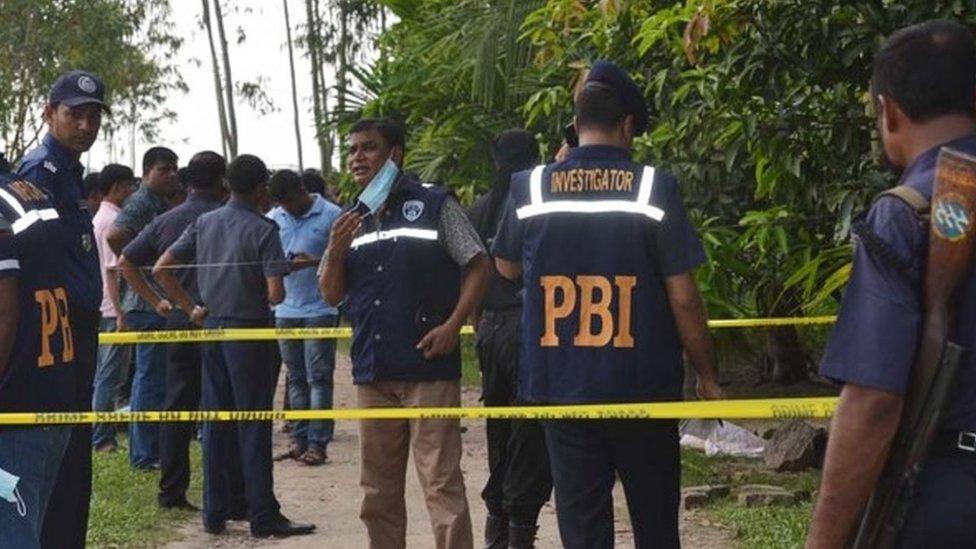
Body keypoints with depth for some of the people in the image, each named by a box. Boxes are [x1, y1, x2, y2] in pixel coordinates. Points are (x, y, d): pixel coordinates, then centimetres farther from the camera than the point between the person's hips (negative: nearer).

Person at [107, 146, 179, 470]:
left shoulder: (161, 203, 17)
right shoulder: (142, 203, -13)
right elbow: (115, 236, -29)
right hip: (149, 302, -10)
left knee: (150, 379, 15)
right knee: (151, 380, -6)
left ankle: (145, 452, 24)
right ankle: (145, 455, -1)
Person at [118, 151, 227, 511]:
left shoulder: (166, 221, 8)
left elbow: (126, 262, 11)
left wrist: (156, 301, 11)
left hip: (179, 322, 5)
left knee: (177, 408, 10)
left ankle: (171, 491, 12)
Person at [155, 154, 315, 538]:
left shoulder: (204, 223, 5)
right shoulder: (263, 229, -12)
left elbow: (161, 270, 4)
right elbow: (276, 294, -18)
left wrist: (191, 308, 8)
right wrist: (272, 296, 5)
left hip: (212, 329, 5)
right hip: (249, 330, -5)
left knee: (215, 423, 11)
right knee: (253, 425, -1)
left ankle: (215, 513, 15)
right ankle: (263, 516, 2)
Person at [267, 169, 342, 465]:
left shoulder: (332, 216, -5)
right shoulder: (273, 219, 9)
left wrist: (314, 261, -21)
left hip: (320, 310, -5)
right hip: (286, 310, 5)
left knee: (318, 377, -4)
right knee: (296, 378, 10)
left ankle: (317, 443, -3)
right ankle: (299, 438, 16)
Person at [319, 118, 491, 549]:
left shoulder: (434, 205, 0)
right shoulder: (352, 220, 14)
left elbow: (479, 268, 0)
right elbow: (331, 295, 14)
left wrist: (452, 325, -13)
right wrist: (336, 251, -5)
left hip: (428, 366, -5)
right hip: (372, 369, 6)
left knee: (441, 481, -7)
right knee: (378, 486, 12)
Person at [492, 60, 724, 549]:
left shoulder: (530, 187, -1)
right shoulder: (655, 189, -8)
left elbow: (507, 267, 17)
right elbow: (683, 297, -8)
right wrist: (707, 376, 3)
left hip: (559, 386, 2)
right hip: (642, 387, -2)